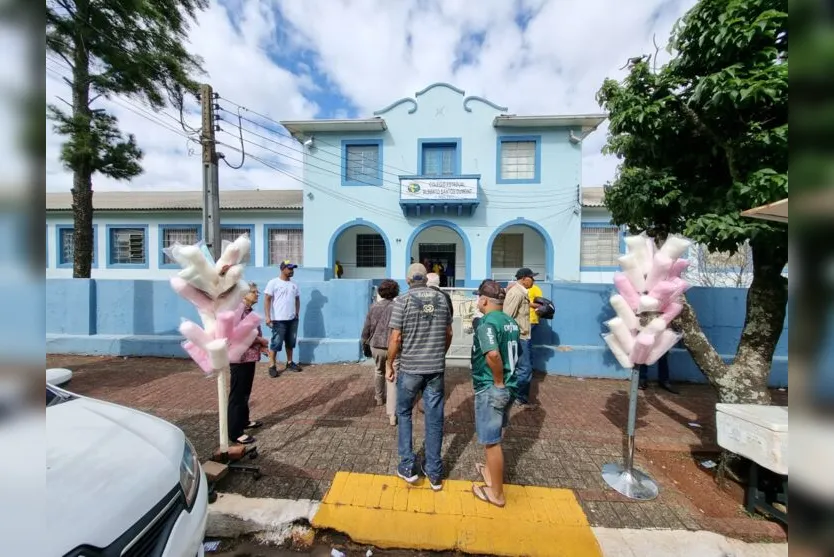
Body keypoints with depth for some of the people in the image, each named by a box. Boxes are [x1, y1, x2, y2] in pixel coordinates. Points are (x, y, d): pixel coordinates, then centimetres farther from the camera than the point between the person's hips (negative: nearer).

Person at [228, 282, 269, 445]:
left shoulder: (248, 310, 11)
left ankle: (244, 421, 36)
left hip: (249, 357, 9)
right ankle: (235, 432, 11)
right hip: (240, 358, -9)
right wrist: (261, 341, -14)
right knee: (237, 394, 1)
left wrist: (260, 345, 2)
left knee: (245, 392, 21)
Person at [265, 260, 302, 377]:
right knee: (276, 343, 1)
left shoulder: (294, 284, 10)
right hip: (279, 320, -6)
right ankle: (272, 366, 12)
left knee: (290, 342, 15)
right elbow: (267, 300, -10)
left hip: (292, 319, 6)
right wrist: (268, 316, -15)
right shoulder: (273, 283, -7)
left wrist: (297, 313, 10)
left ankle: (290, 363, 28)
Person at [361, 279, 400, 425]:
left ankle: (379, 398, 47)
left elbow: (367, 327, 2)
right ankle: (392, 414, 3)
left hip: (376, 346, 3)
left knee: (379, 371, 28)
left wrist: (365, 343, 16)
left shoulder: (374, 306, -3)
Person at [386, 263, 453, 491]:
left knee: (404, 413, 20)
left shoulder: (402, 301, -11)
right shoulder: (441, 299, 2)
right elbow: (448, 333, 8)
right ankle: (434, 472, 29)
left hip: (410, 368, -3)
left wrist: (389, 364, 1)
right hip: (436, 368, 3)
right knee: (434, 418, 15)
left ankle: (408, 466, 27)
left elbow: (395, 338, -13)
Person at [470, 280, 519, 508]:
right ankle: (492, 472, 49)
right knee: (494, 436, 28)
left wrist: (498, 381, -22)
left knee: (491, 441, 10)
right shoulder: (511, 322, 4)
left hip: (490, 389, -9)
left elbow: (493, 354, -37)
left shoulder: (487, 323, -22)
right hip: (509, 387, 9)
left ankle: (496, 492, 29)